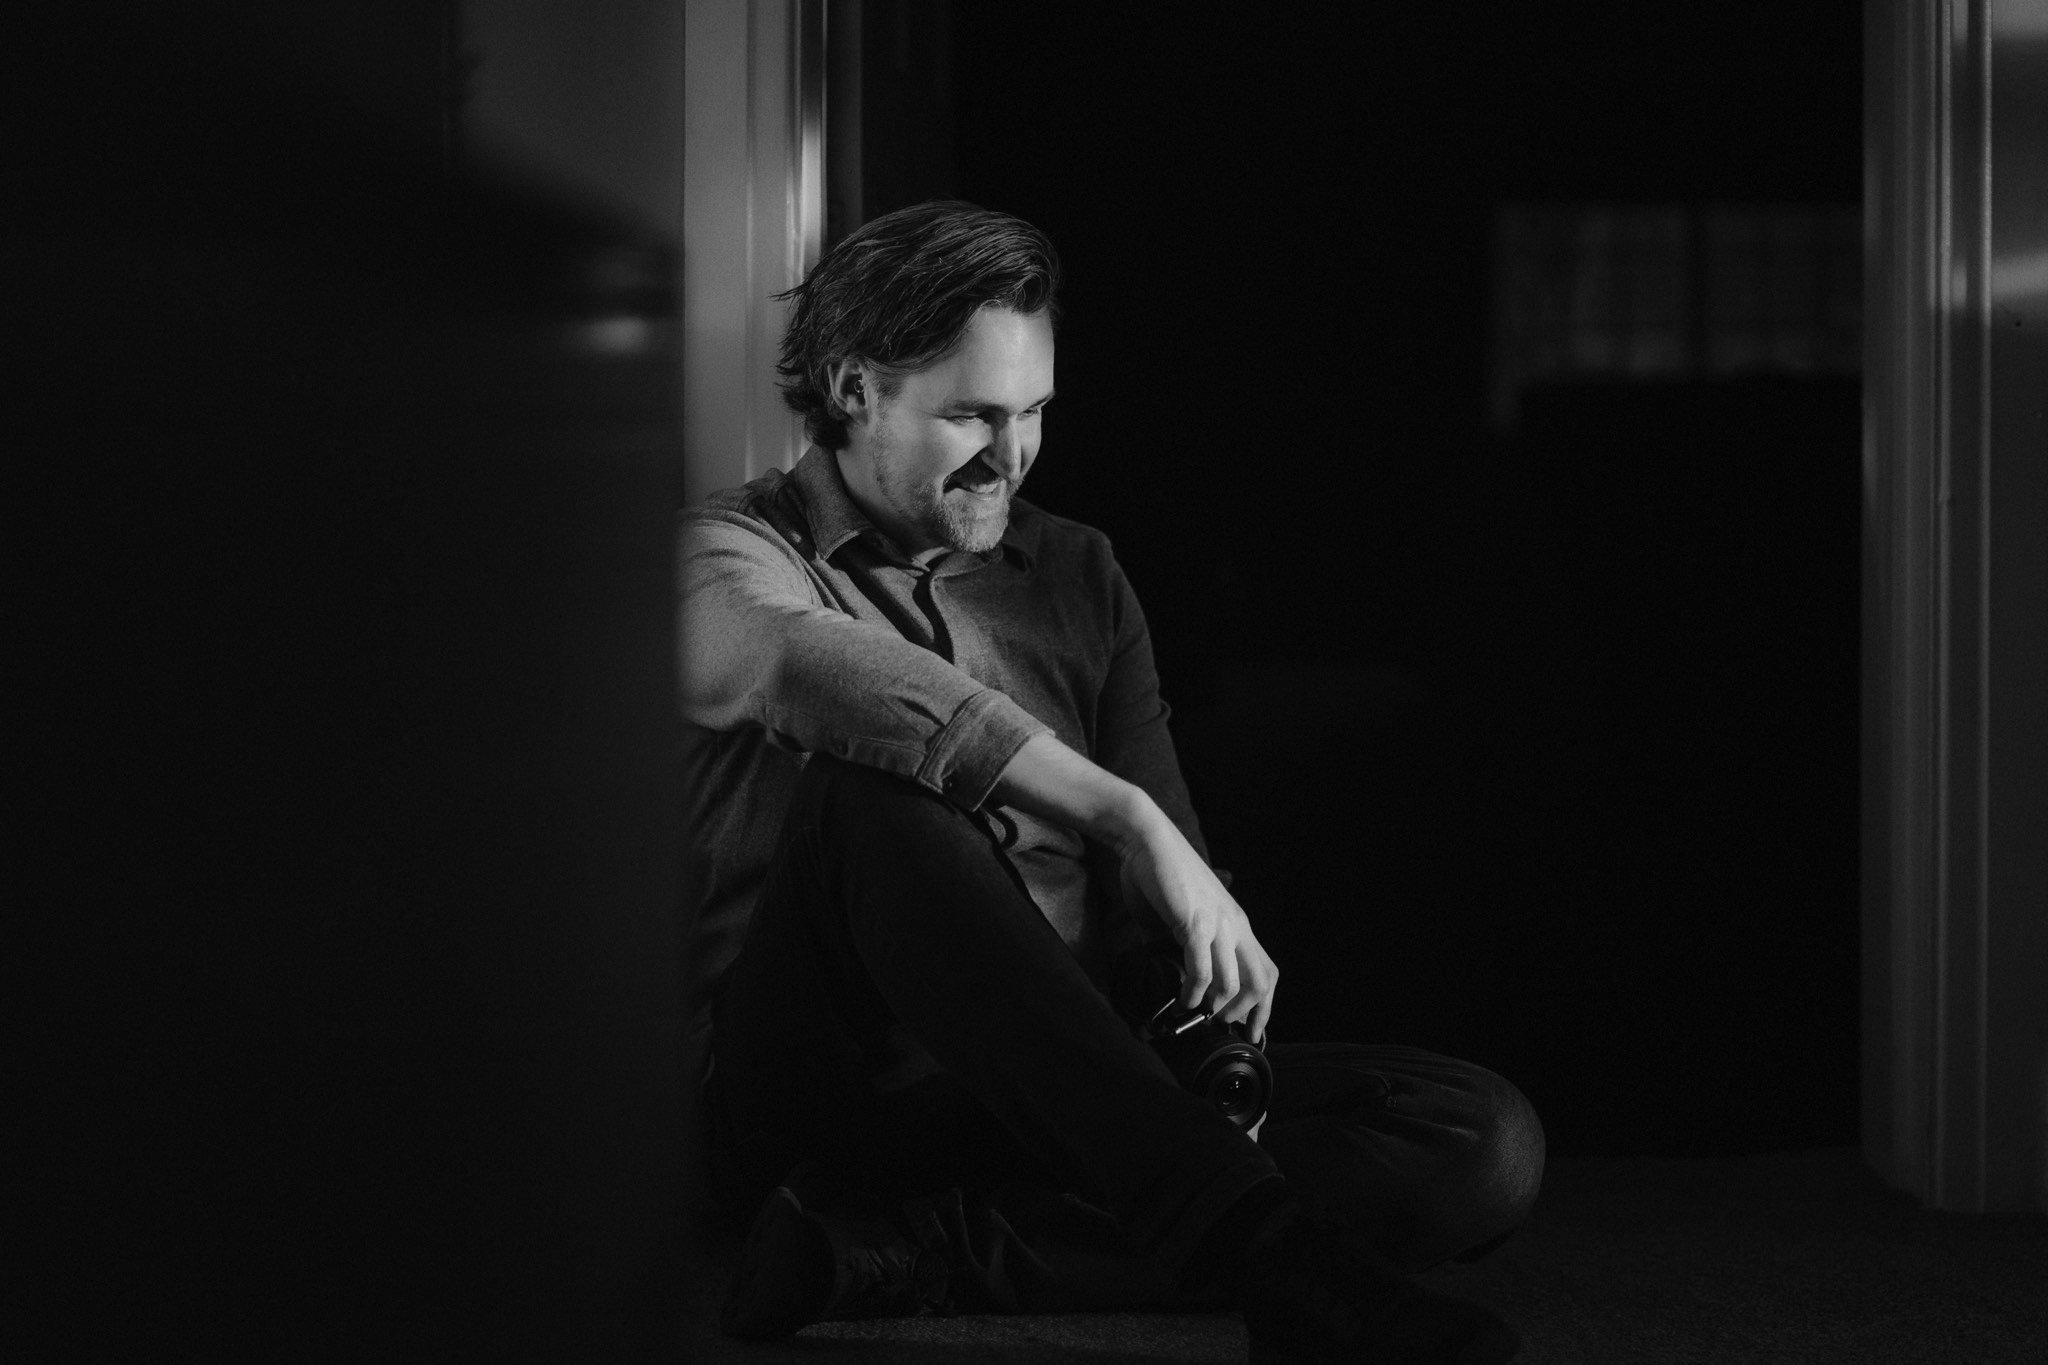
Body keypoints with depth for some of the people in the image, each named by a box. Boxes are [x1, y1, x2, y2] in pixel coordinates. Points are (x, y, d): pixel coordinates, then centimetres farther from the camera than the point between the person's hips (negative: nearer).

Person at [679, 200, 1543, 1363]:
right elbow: (811, 669, -25)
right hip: (821, 1090, -4)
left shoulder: (1078, 574, 18)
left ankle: (908, 1253, -31)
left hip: (1062, 1100, 5)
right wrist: (1128, 817, -31)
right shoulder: (727, 550, 2)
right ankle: (1261, 1245, -41)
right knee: (876, 783, -34)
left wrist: (1220, 978, -9)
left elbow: (1170, 870, 14)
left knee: (1487, 1141, -17)